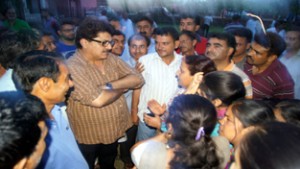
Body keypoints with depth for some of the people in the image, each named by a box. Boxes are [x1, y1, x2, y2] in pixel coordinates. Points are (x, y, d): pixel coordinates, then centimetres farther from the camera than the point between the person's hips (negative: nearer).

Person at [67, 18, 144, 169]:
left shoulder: (112, 59, -2)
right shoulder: (72, 67, -24)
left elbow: (137, 79, -8)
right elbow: (97, 100, -34)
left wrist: (109, 85, -24)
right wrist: (123, 87, -15)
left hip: (113, 131, 6)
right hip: (88, 137, -5)